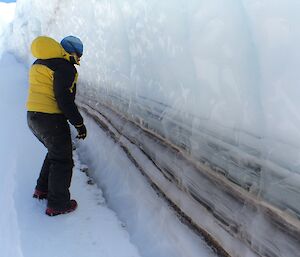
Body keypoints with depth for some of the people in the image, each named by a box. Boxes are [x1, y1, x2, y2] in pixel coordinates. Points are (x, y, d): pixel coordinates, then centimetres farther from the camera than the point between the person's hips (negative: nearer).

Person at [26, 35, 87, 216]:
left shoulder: (40, 63, 17)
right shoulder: (65, 67, -14)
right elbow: (64, 99, -21)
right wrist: (79, 123, -14)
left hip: (33, 117, 9)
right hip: (51, 119, -9)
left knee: (55, 152, 27)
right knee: (63, 160, 4)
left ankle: (42, 189, 35)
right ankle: (57, 204, 10)